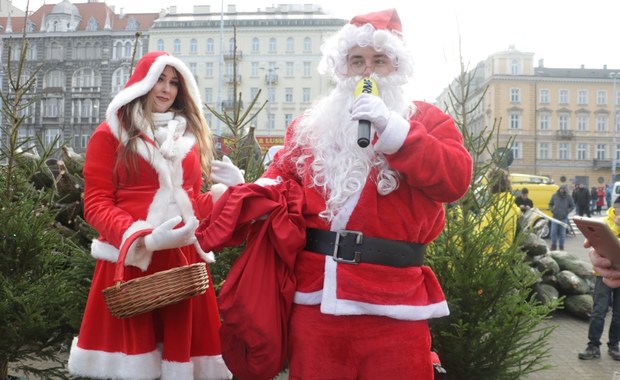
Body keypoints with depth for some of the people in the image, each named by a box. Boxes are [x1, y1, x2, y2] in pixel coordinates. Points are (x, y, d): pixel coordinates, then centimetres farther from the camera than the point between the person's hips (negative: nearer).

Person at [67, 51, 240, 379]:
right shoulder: (111, 133, 2)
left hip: (184, 258, 4)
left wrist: (228, 189, 0)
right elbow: (96, 203, -4)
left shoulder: (190, 134, 16)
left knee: (182, 345, 8)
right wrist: (143, 239, -18)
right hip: (131, 258, -4)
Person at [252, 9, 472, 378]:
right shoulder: (310, 126, 14)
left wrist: (392, 128, -18)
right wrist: (265, 191, -4)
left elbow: (456, 180, -12)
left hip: (391, 303, -3)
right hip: (317, 295, 3)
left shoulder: (426, 119, 3)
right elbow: (282, 176, 20)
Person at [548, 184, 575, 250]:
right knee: (553, 232, -1)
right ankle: (553, 246, 13)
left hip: (564, 218, -1)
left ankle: (561, 247, 16)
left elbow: (572, 206, 8)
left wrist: (567, 211, -5)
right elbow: (550, 204, 13)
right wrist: (552, 210, -4)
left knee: (562, 233, 4)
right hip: (555, 218, 1)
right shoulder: (555, 196, 1)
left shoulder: (568, 197, -1)